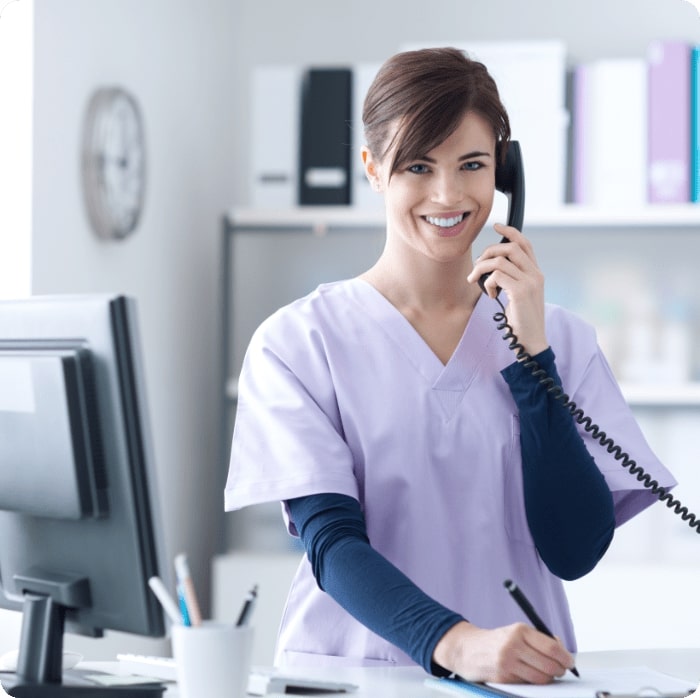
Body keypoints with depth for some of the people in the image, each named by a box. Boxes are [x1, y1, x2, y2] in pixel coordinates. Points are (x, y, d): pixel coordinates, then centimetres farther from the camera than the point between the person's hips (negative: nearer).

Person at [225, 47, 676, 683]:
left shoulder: (559, 338, 9)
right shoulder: (298, 341, 1)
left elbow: (576, 551, 0)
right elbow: (332, 542, -9)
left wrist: (529, 351, -4)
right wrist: (455, 643, -25)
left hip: (524, 677, 1)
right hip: (350, 677, -1)